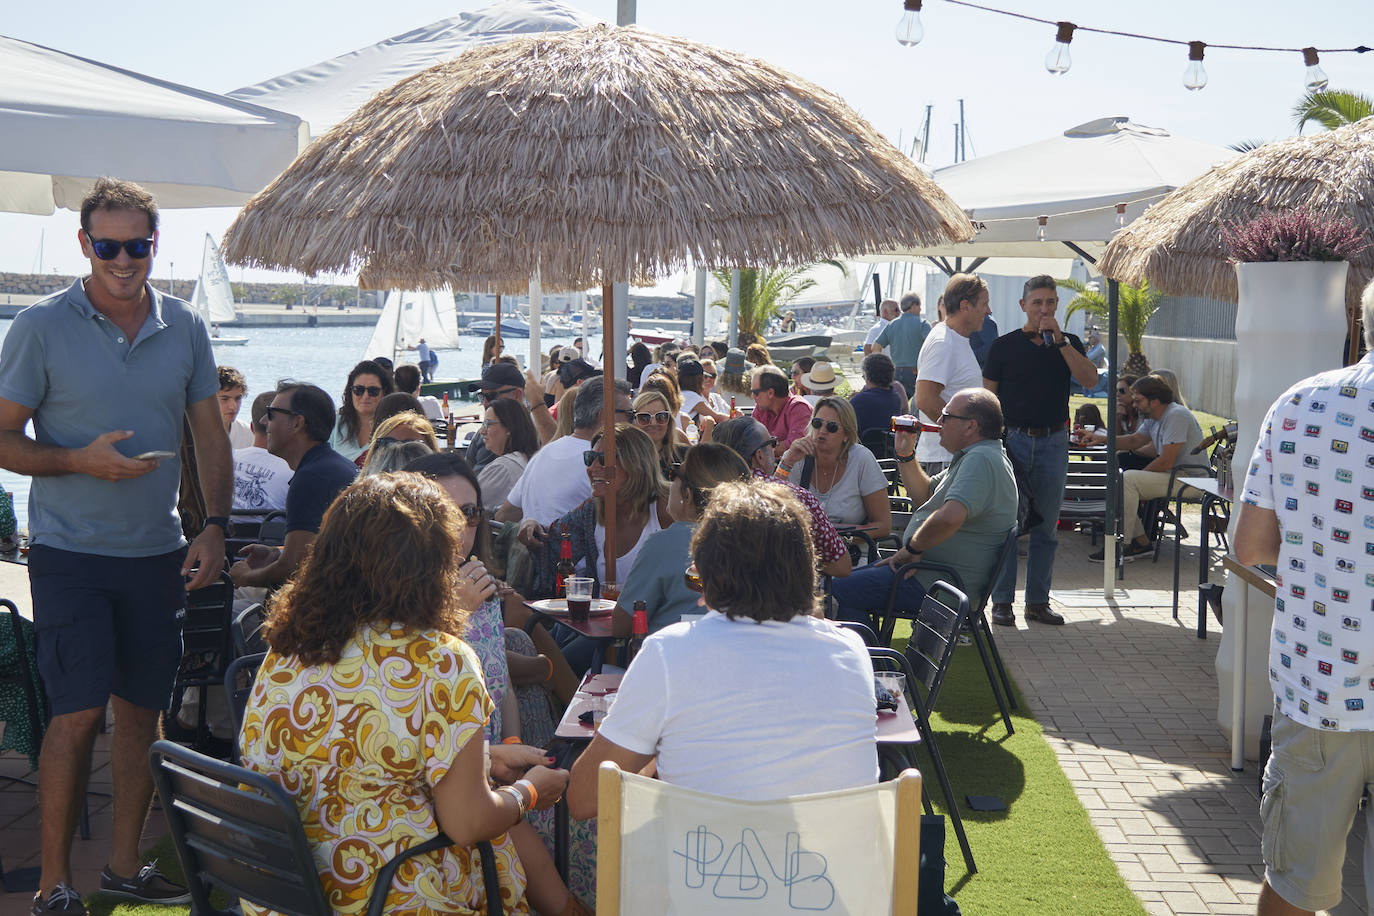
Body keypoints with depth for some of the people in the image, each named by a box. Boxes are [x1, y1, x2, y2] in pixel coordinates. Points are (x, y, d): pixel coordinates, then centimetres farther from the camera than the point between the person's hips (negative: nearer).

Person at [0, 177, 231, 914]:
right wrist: (82, 460, -20)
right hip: (70, 551, -4)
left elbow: (210, 435, 11)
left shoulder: (184, 327, 5)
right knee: (78, 714, -6)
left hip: (157, 551, 4)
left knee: (141, 708, 10)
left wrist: (216, 527, 0)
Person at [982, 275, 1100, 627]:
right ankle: (1001, 601, 6)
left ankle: (1038, 601, 16)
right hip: (1013, 439, -2)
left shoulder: (1068, 344, 8)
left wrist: (1060, 341, -15)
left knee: (1047, 527, 7)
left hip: (1053, 442, 2)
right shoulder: (1005, 345, 3)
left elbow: (1090, 379, -9)